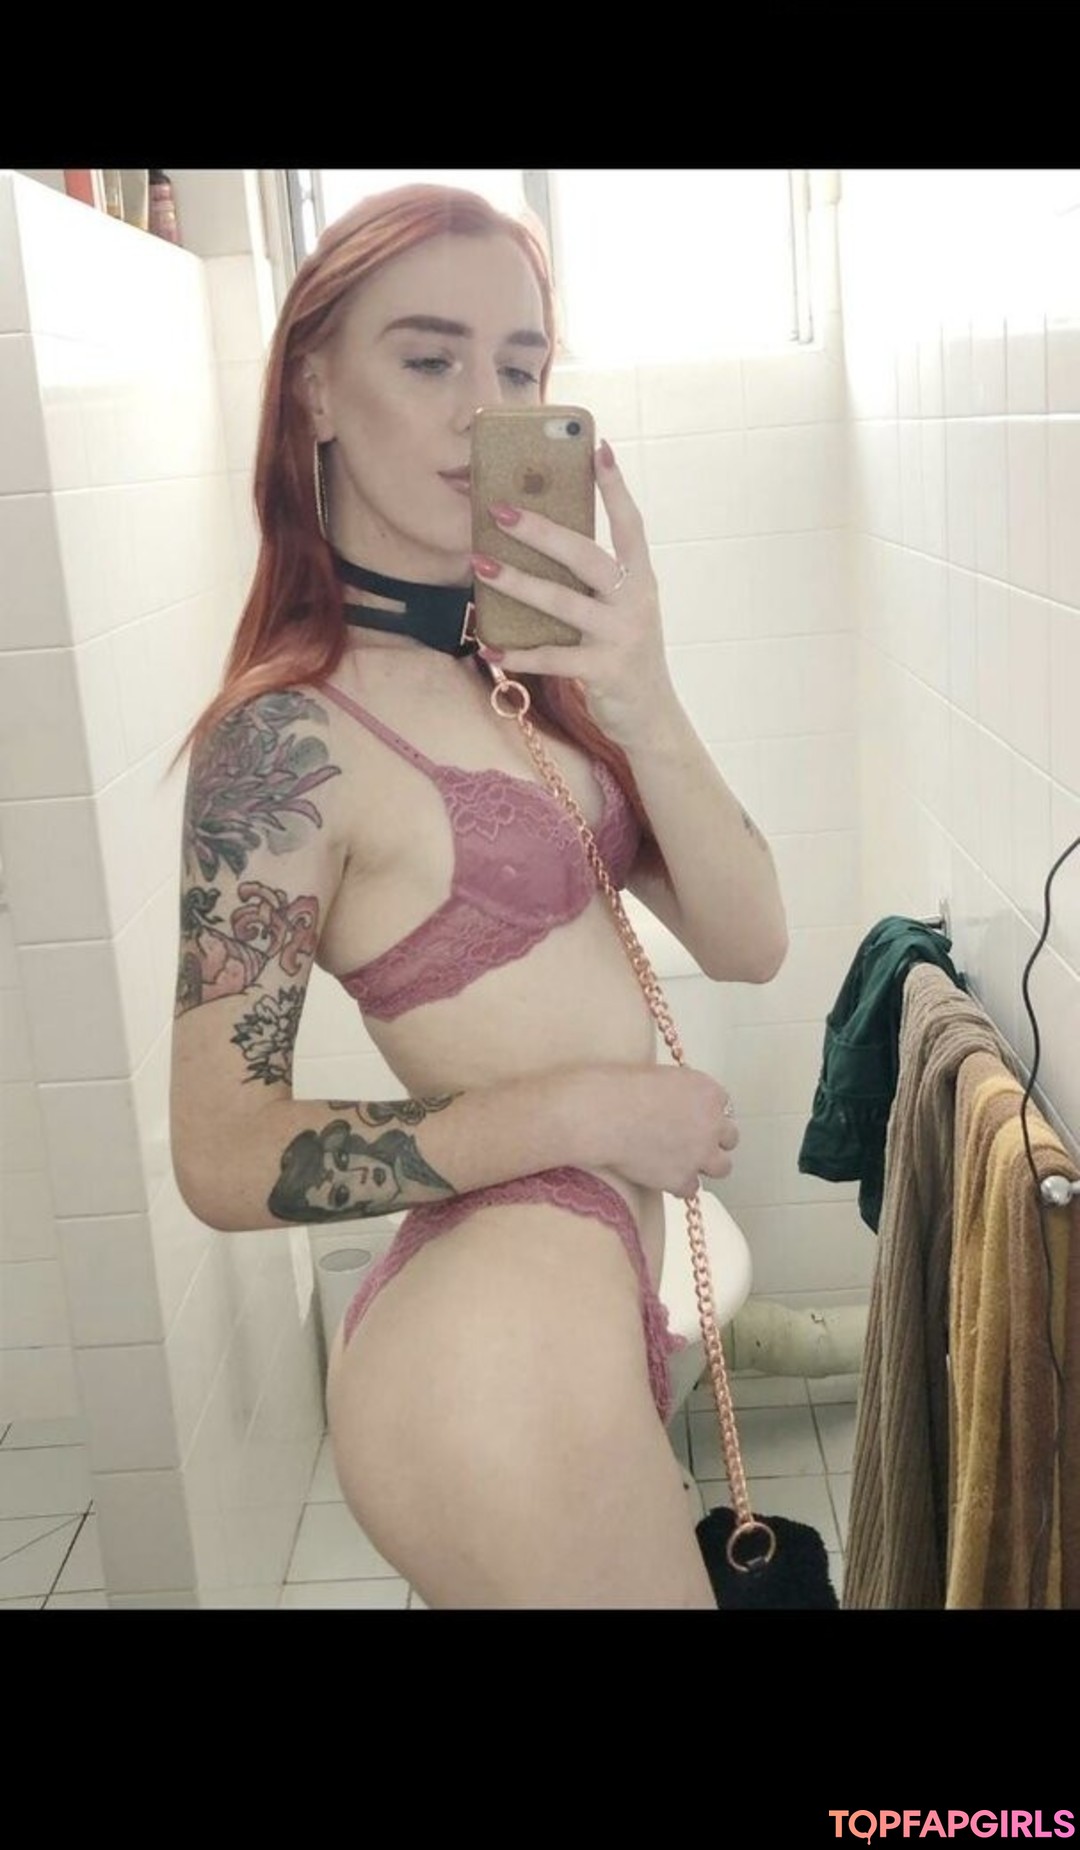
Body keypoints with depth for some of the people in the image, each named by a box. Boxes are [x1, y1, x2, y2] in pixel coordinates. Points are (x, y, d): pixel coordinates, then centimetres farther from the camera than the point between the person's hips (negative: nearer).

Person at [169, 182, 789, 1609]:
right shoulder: (287, 732, -16)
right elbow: (223, 1160, -16)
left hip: (588, 1292, 7)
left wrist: (643, 708, -20)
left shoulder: (517, 660, 4)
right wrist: (573, 1111, -22)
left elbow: (748, 947, -4)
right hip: (498, 1347, -7)